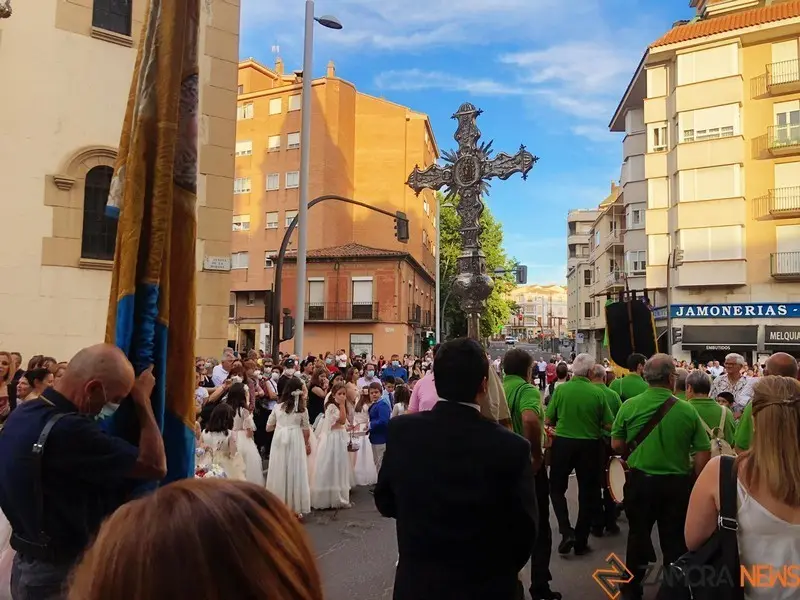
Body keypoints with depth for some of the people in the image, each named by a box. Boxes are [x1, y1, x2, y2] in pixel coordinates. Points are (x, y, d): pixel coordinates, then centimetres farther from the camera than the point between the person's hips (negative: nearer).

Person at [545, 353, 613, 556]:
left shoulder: (561, 389, -9)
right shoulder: (597, 392, -11)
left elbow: (548, 420, -4)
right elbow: (608, 425, -6)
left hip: (563, 443, 0)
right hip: (590, 445, 0)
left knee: (556, 487, 17)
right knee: (588, 492, 14)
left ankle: (566, 531, 2)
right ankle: (580, 541, 20)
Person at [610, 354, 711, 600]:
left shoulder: (630, 405, -12)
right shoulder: (687, 410, -12)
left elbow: (616, 445, -3)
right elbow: (704, 454, -7)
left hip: (639, 480, 1)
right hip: (677, 483, -1)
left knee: (638, 534, 18)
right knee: (675, 539, 15)